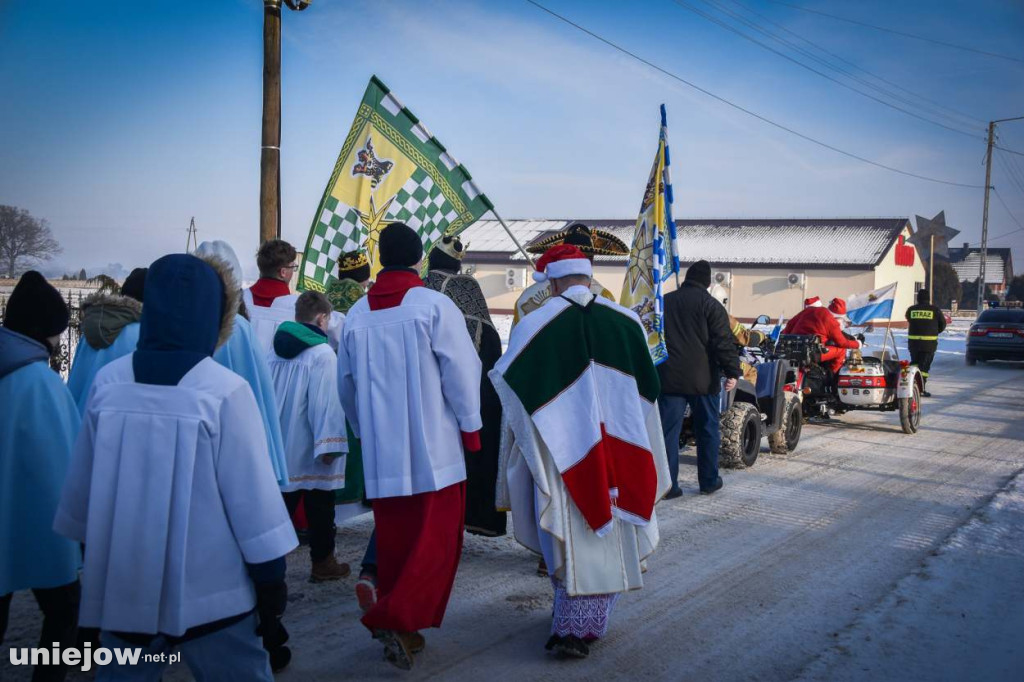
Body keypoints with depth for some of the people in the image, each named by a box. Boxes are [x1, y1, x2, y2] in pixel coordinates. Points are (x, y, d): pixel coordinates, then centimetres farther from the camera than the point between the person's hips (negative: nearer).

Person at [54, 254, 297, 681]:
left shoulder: (107, 382, -4)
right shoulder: (224, 390, -16)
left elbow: (82, 480, 6)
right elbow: (250, 489, -13)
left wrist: (93, 552, 21)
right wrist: (270, 574, -2)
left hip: (122, 582, 4)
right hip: (208, 586, -4)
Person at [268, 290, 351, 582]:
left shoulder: (274, 351, 6)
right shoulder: (322, 354, -15)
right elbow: (325, 403, -20)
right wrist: (329, 445, -18)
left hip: (279, 446, 6)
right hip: (310, 448, -6)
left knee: (283, 504, 12)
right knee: (319, 508, 6)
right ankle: (322, 563, 16)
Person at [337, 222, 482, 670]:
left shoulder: (357, 315, 5)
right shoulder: (434, 305, -9)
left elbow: (346, 384, 14)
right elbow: (461, 370, -9)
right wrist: (470, 427, 2)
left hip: (381, 449, 4)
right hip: (434, 446, -4)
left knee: (392, 539, 12)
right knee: (436, 538, 2)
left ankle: (395, 621, 18)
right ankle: (396, 618, -10)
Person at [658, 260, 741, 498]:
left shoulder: (664, 302, 10)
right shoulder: (710, 305, -5)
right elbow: (724, 342, -12)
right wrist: (732, 371, -9)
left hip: (669, 378, 3)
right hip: (703, 380, -3)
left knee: (668, 431, 3)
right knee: (707, 430, 11)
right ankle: (708, 481, 18)